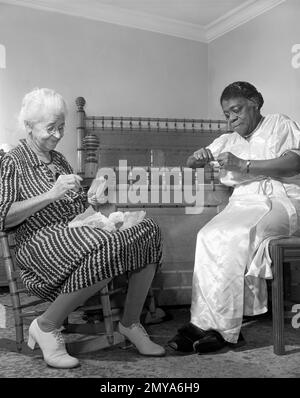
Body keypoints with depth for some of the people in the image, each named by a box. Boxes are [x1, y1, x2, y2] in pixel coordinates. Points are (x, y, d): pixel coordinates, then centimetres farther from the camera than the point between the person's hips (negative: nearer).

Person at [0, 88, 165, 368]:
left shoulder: (59, 160, 25)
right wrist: (52, 194, -16)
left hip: (80, 231, 7)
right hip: (43, 239, -7)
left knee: (148, 230, -15)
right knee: (106, 250, -37)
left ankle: (130, 323, -4)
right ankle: (46, 327, -15)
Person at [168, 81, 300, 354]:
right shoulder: (228, 140, 26)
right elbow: (189, 164, 24)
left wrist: (244, 165, -14)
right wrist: (199, 157, -2)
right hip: (243, 205, 4)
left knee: (236, 236, -32)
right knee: (208, 236, -27)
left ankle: (213, 326, -25)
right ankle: (221, 328, -28)